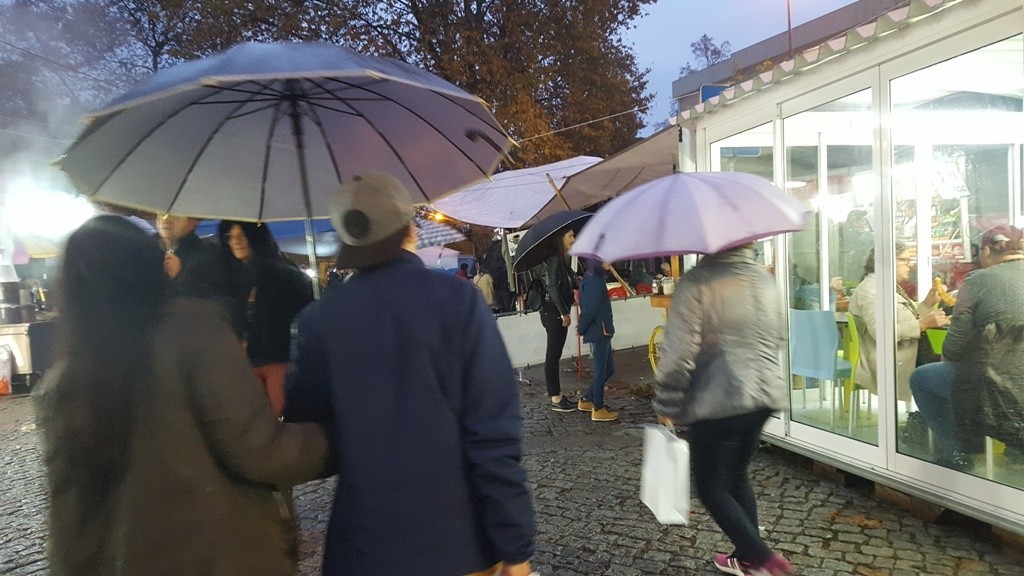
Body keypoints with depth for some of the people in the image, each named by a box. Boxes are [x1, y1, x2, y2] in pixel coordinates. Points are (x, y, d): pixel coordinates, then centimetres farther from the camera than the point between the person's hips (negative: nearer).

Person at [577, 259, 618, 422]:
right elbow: (590, 309, -20)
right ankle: (598, 409, 10)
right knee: (601, 370, 0)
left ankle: (587, 400, 25)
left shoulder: (594, 279, 14)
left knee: (608, 368, 16)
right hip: (599, 332, -10)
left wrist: (582, 328, 8)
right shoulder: (593, 281, -18)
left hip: (602, 332, 10)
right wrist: (581, 330, -9)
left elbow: (588, 308, 14)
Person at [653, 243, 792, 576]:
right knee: (737, 476, 22)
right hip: (767, 395, 7)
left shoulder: (698, 280, -14)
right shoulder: (764, 278, 7)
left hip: (718, 401, -7)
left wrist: (665, 404, -7)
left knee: (711, 488, 8)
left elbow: (679, 351, -17)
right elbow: (779, 337, 18)